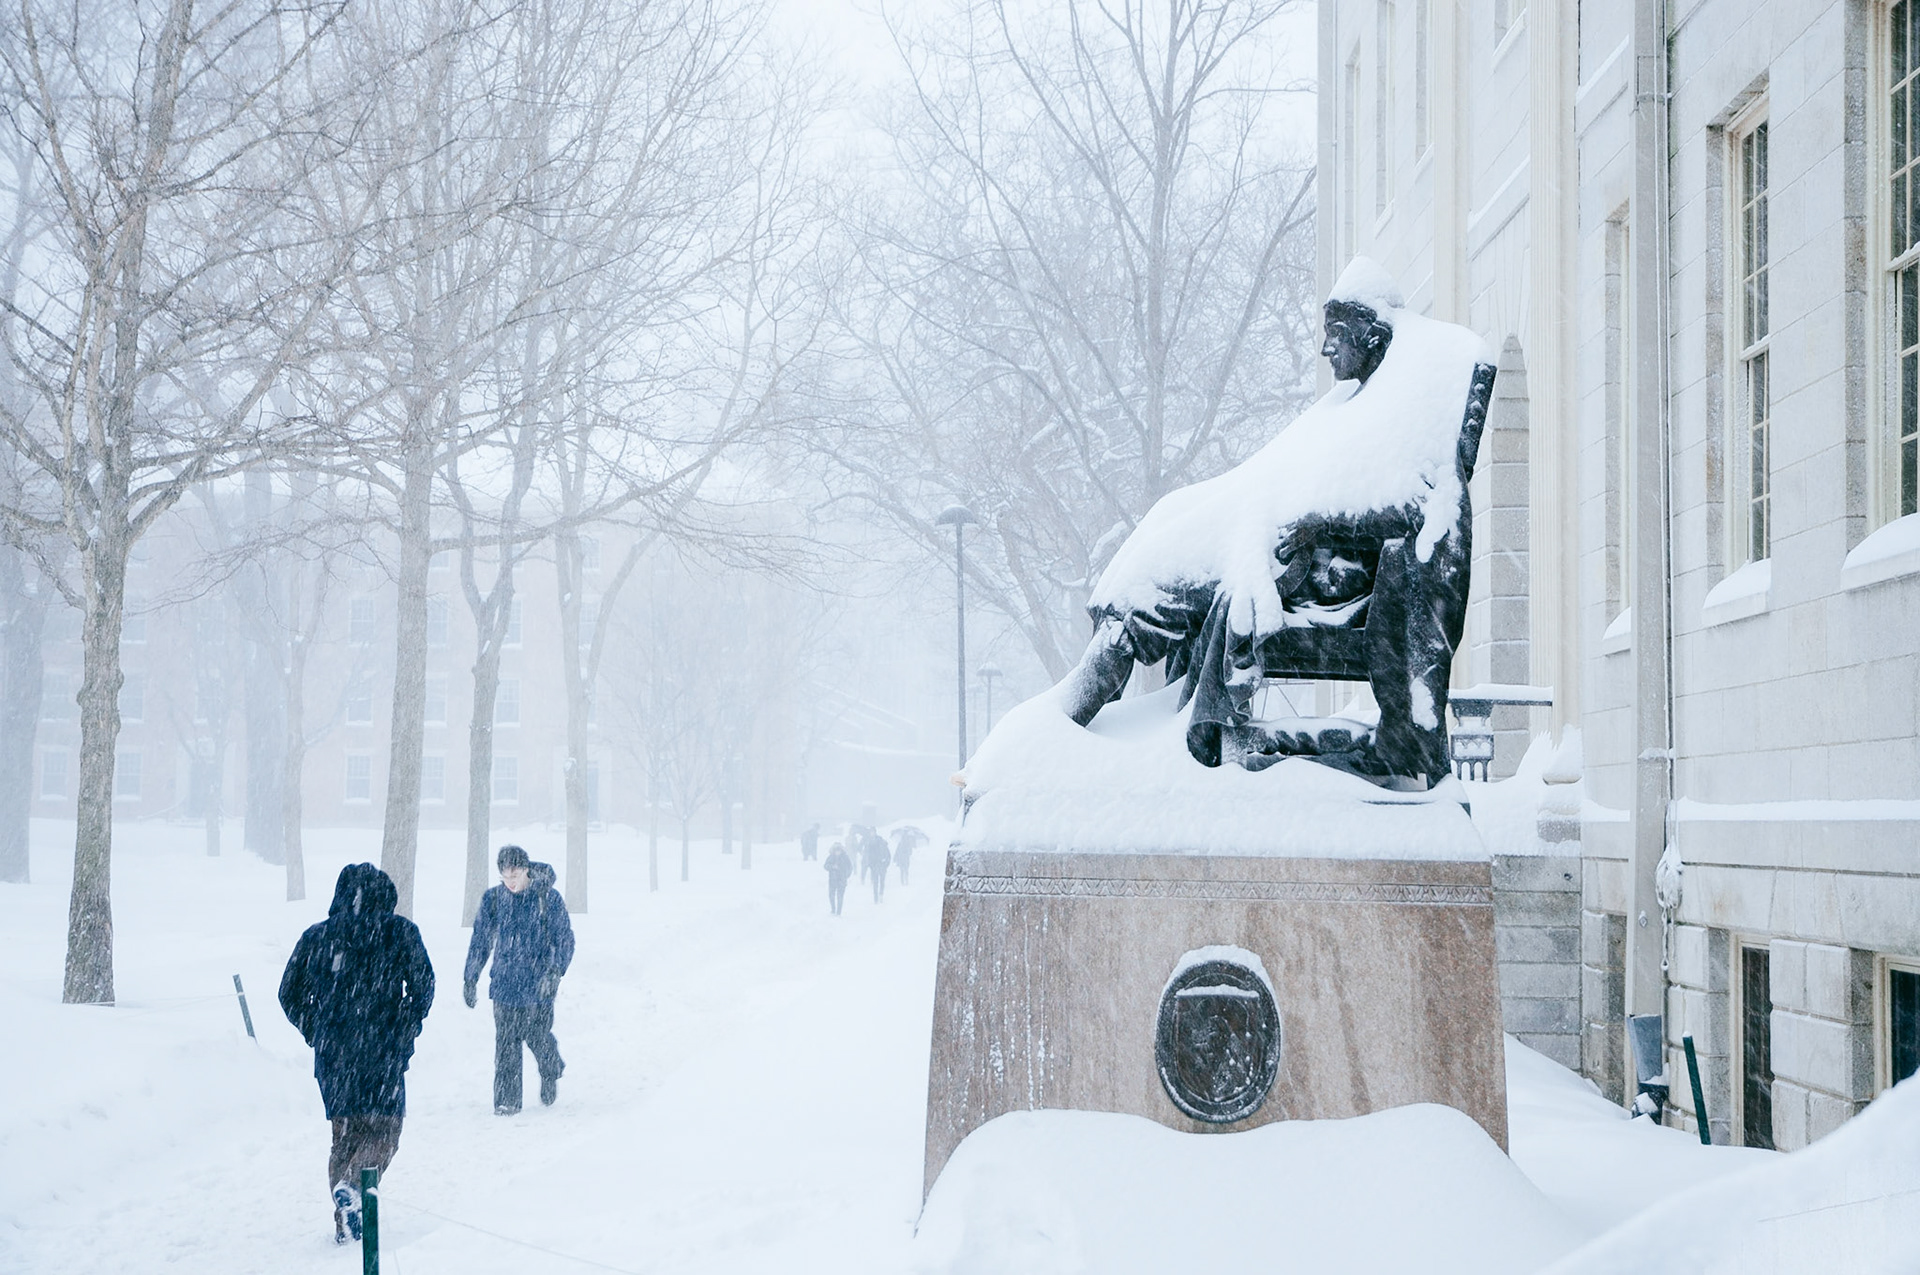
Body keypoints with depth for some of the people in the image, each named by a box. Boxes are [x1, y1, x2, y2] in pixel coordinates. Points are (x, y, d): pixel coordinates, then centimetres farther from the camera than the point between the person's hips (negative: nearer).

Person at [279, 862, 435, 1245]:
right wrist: (408, 1028, 8)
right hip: (383, 1052, -3)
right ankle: (352, 1185, -21)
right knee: (383, 1128, 8)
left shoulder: (316, 937, 3)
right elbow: (422, 985, -6)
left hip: (332, 1052, 3)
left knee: (345, 1132, 16)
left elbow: (290, 994, 7)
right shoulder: (400, 933, -3)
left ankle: (344, 1225, 14)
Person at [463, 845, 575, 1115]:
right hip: (504, 983, 2)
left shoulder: (548, 898, -5)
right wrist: (471, 979, 12)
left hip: (539, 984, -2)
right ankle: (506, 1099, 3)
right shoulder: (493, 899, 4)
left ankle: (551, 1075, 33)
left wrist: (556, 971, -18)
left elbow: (564, 939, -3)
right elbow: (481, 941, 12)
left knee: (538, 1036, 2)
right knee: (506, 1042, -3)